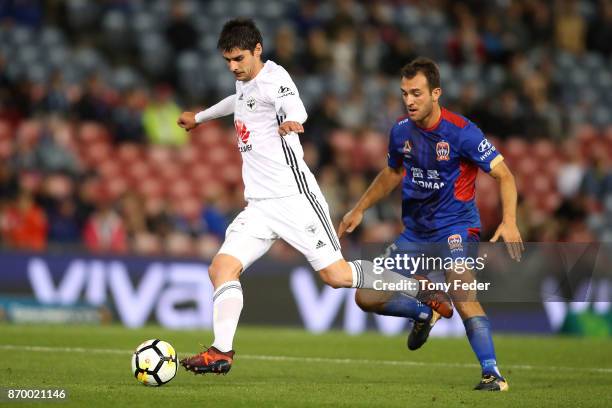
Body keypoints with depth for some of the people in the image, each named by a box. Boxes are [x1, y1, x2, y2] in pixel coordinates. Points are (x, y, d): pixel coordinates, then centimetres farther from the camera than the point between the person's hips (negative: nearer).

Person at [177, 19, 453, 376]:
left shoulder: (273, 78, -11)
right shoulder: (245, 82, 16)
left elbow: (294, 107, -34)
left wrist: (291, 121, -59)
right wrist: (200, 118, 58)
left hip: (294, 197, -8)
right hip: (259, 205, 8)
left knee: (336, 274, -10)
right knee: (222, 268, -10)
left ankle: (420, 290, 8)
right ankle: (221, 353, -12)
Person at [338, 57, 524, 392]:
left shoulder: (461, 132, -18)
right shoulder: (401, 131, 0)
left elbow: (504, 176, -16)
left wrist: (509, 221, -30)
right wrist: (359, 210, 22)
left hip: (455, 226, -6)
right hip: (416, 231, 6)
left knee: (461, 294, -31)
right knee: (367, 298, 3)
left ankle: (492, 374, -27)